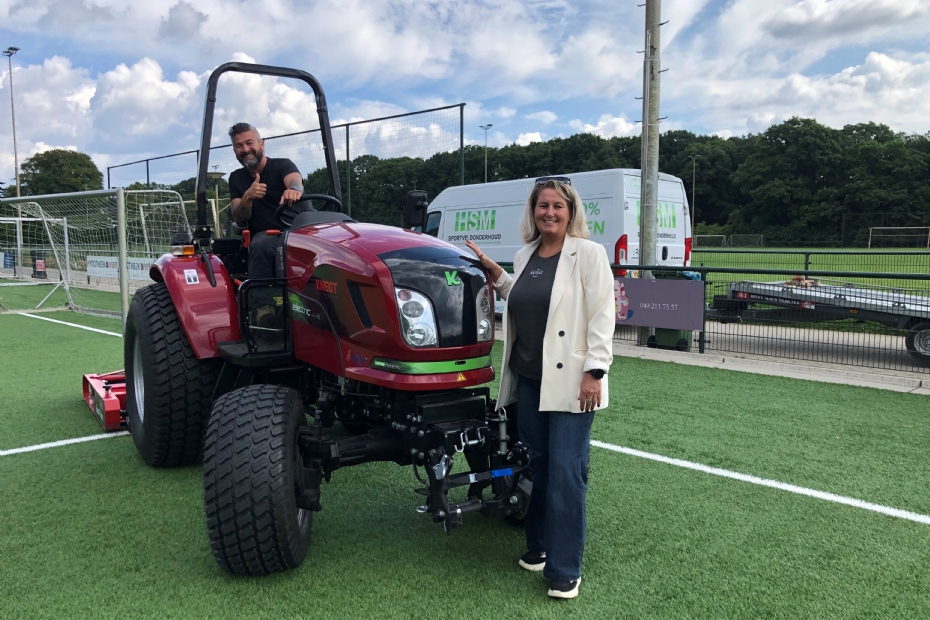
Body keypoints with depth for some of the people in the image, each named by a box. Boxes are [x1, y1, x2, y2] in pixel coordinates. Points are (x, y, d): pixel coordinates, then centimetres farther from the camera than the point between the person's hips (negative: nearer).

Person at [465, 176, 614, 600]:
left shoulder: (588, 253, -7)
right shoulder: (524, 256, 11)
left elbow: (602, 316, -11)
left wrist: (594, 372, -17)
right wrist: (494, 273, 11)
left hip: (570, 381, -6)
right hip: (529, 378, 6)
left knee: (566, 473, -4)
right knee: (539, 465, 16)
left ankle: (564, 570, 9)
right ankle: (539, 546, 33)